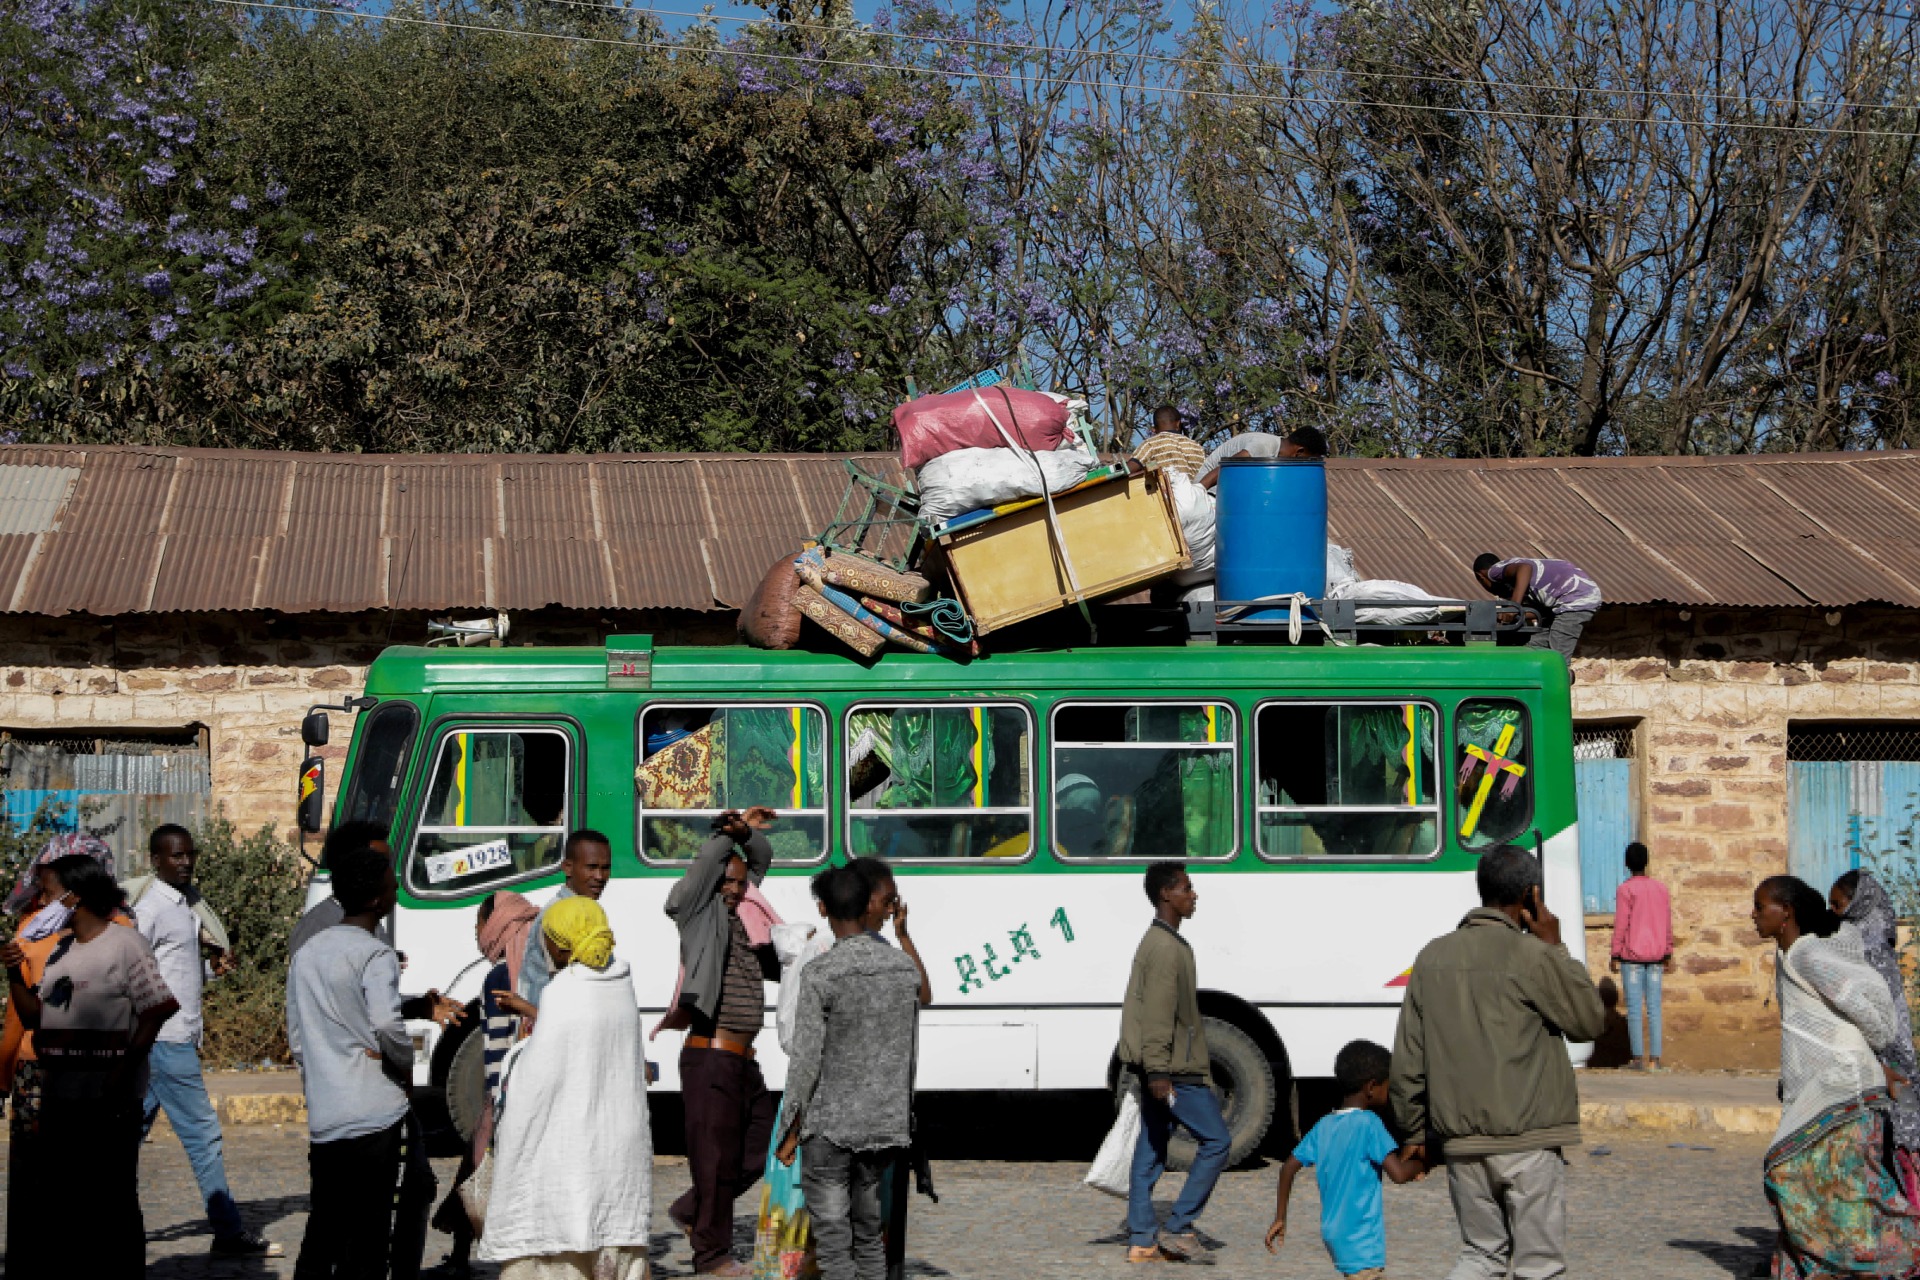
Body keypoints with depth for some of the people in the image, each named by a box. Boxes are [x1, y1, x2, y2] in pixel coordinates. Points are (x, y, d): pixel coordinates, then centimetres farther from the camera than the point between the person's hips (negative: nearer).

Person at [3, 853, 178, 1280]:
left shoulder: (125, 944, -9)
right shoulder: (58, 950, 15)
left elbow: (159, 1009, -15)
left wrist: (125, 1067, -18)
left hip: (108, 1100, -8)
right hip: (59, 1096, 8)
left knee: (112, 1198, 0)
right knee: (54, 1196, 14)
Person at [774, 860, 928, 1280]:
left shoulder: (821, 974, -15)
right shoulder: (904, 966, 0)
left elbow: (806, 1060, -14)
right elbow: (924, 996, 24)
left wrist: (790, 1131, -5)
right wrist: (903, 934, 30)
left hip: (830, 1127, -5)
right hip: (884, 1126, 5)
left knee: (834, 1244, 0)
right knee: (870, 1234, 15)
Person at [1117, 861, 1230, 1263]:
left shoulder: (1158, 941, 18)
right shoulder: (1167, 948, -15)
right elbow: (1157, 1015, -22)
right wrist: (1158, 1071, -26)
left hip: (1162, 1069, 10)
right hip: (1175, 1069, -10)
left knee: (1151, 1151, 7)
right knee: (1216, 1140, -4)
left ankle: (1142, 1241, 8)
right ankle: (1178, 1227, -4)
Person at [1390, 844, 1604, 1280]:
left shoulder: (1433, 957, 6)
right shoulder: (1532, 956, -11)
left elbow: (1407, 1061, 8)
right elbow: (1590, 1022, 2)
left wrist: (1417, 1131, 18)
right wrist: (1555, 948, 5)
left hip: (1461, 1142, 5)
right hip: (1527, 1141, -5)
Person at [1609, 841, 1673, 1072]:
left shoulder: (1625, 890, -8)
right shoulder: (1661, 888, 7)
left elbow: (1621, 925, -10)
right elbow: (1668, 925, 10)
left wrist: (1615, 956, -4)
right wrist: (1668, 955, 16)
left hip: (1631, 956, -4)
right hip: (1655, 956, 4)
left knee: (1634, 1008, -1)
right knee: (1654, 1008, 5)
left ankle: (1638, 1058, -4)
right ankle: (1655, 1059, 2)